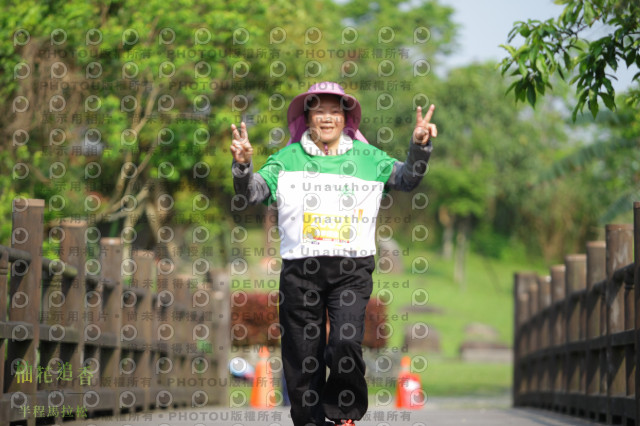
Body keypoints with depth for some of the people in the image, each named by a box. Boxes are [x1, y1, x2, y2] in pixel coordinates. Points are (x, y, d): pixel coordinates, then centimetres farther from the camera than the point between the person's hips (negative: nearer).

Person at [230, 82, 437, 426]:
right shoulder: (288, 158, 9)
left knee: (346, 344, -16)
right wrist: (243, 165, -19)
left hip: (351, 268, -1)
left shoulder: (367, 158, 11)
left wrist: (419, 146, -13)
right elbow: (254, 191, 0)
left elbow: (406, 178, 4)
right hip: (300, 268, 1)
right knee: (303, 354, 3)